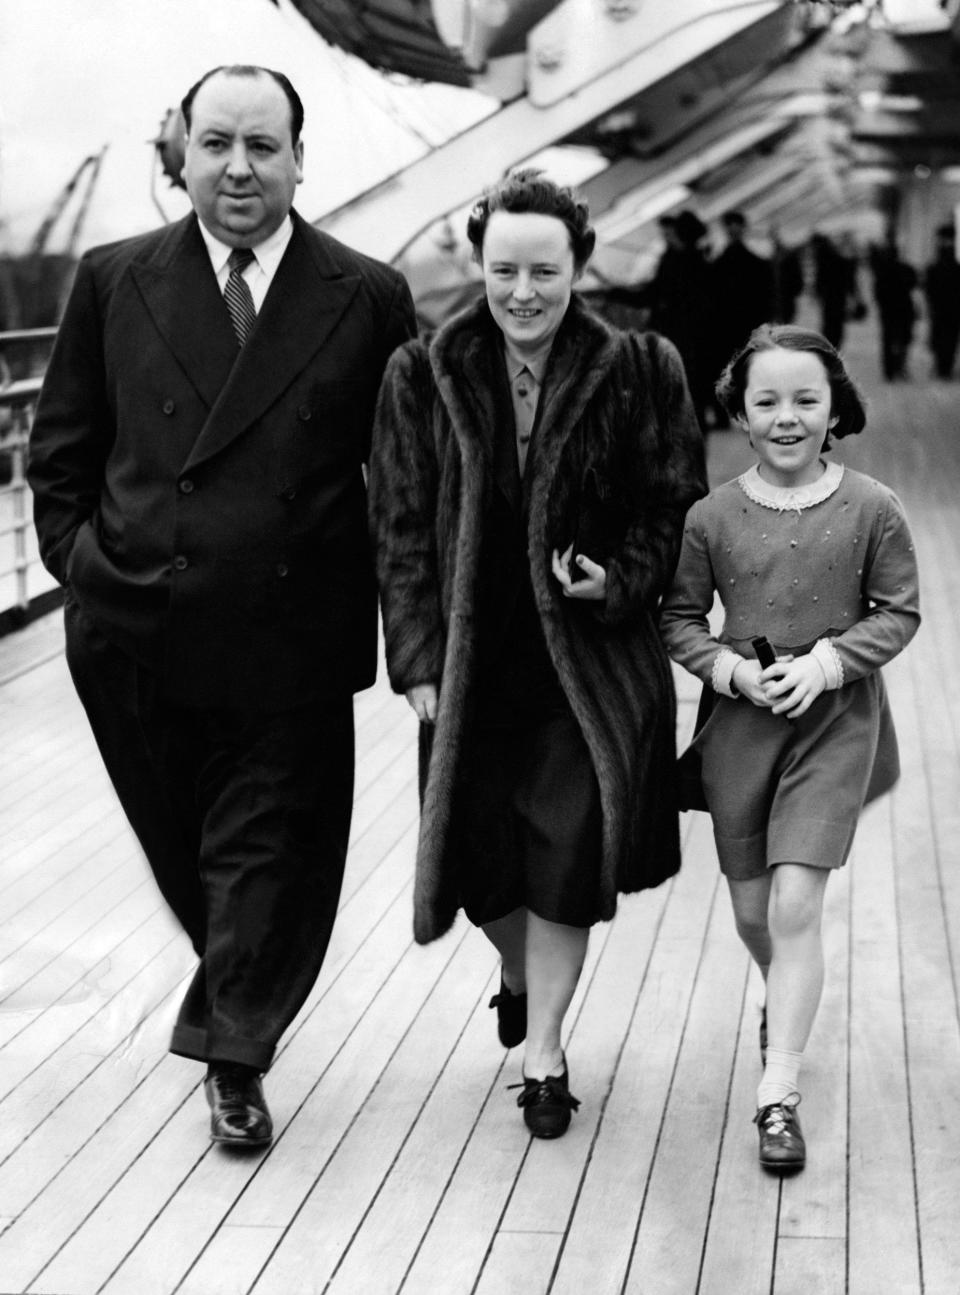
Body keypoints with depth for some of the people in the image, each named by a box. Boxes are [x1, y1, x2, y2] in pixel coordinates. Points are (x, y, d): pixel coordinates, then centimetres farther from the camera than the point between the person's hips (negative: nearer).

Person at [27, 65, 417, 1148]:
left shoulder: (367, 298, -2)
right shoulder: (113, 282, 2)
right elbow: (61, 450, 10)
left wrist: (394, 607, -2)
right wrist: (82, 563, 1)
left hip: (291, 636, -2)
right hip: (135, 632, 3)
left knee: (269, 852, 5)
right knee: (185, 850, 19)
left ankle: (234, 1056, 21)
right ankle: (240, 1004, 44)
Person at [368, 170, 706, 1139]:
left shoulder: (639, 372, -3)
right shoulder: (424, 377, 0)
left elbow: (676, 509, 3)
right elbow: (402, 530, 1)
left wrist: (620, 580, -14)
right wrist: (418, 657, -5)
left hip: (591, 659, -1)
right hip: (472, 661, 2)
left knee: (568, 851, -5)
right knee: (483, 856, 9)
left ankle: (542, 1049, 14)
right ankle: (520, 977, 43)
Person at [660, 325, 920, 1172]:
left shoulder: (872, 509, -5)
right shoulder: (712, 517, -3)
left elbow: (899, 613, 0)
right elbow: (680, 618, 4)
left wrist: (826, 661, -14)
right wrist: (734, 670, -13)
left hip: (834, 721, -2)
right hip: (737, 722, 2)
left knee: (796, 905, -11)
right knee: (752, 911, 12)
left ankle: (780, 1093, -3)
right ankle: (787, 1000, 46)